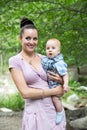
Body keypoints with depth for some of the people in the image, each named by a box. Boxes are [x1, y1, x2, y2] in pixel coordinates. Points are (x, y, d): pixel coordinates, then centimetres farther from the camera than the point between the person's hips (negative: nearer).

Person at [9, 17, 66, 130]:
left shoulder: (44, 59, 7)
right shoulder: (15, 61, -4)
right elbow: (25, 92, -12)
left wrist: (61, 80, -6)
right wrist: (54, 91, -10)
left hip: (55, 109, 4)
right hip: (35, 112, -4)